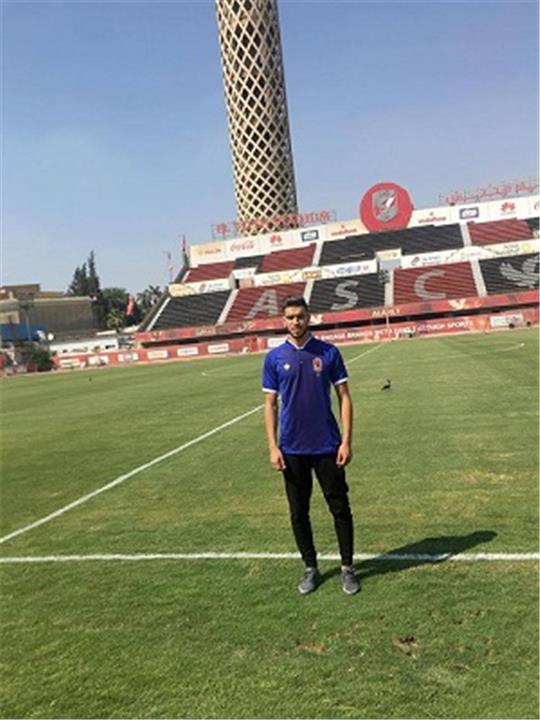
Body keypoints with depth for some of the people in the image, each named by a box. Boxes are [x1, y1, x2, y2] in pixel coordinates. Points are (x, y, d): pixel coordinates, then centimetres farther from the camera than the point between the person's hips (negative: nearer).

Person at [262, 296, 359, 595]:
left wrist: (346, 441, -8)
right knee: (298, 512, 11)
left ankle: (347, 568, 25)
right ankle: (310, 568, 28)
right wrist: (273, 447, -5)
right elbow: (270, 404, 2)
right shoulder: (274, 358, 0)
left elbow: (344, 397, -1)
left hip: (328, 446, -1)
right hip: (292, 450, 1)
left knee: (340, 508, 7)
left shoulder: (329, 352, -2)